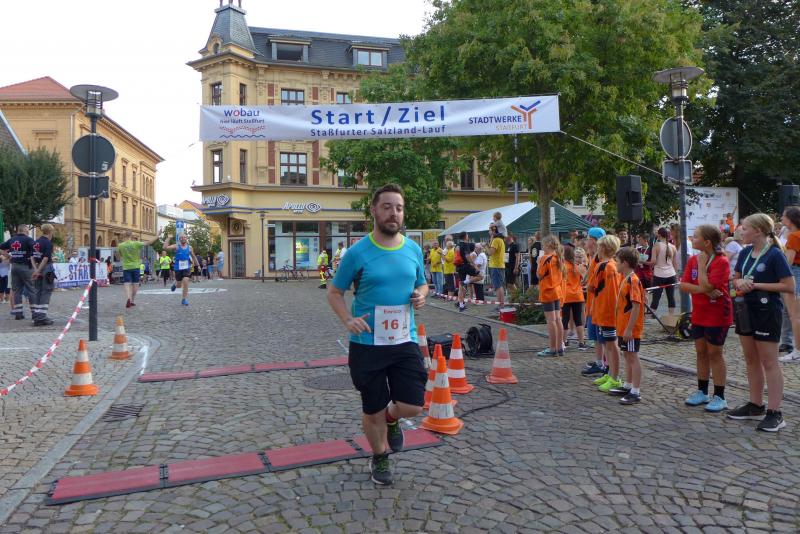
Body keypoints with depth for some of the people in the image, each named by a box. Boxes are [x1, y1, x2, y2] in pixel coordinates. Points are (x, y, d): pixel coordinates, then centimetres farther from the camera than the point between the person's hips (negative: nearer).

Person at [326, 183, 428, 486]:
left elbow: (422, 284, 19)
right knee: (373, 412, 10)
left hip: (405, 341, 3)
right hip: (367, 344, -2)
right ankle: (379, 459, 39)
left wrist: (421, 295, -5)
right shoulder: (358, 253, -9)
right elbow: (334, 292, 1)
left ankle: (391, 418, 34)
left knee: (413, 407, -4)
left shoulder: (413, 250, 2)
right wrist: (348, 319, -17)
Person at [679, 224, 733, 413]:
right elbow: (683, 285, -5)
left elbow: (706, 286, -26)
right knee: (701, 352, 13)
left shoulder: (721, 262, -18)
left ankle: (719, 397, 13)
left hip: (717, 315, -6)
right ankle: (702, 392, 26)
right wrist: (704, 290, -19)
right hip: (698, 314, 7)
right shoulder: (693, 260, 3)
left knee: (714, 353, 1)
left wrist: (701, 265, -18)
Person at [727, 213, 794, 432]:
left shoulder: (774, 254, -14)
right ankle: (756, 406, 26)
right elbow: (735, 279, 15)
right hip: (745, 310, 7)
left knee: (769, 362, -1)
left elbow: (789, 286, -16)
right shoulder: (745, 253, 7)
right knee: (751, 360, 14)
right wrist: (740, 282, -7)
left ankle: (775, 413, 6)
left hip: (767, 312, -7)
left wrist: (756, 284, -18)